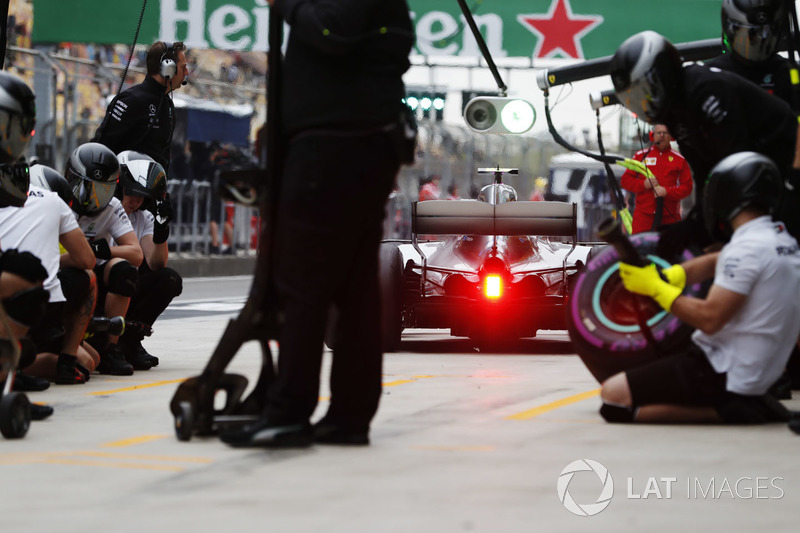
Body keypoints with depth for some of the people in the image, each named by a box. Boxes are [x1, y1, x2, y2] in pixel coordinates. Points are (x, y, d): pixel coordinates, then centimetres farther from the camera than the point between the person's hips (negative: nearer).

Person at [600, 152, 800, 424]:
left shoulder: (747, 248, -19)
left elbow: (710, 320, -22)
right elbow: (713, 263, 17)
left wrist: (655, 288, -11)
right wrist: (670, 276, 0)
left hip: (724, 374, -10)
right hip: (757, 374, 10)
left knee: (613, 395, -14)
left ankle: (723, 410, -12)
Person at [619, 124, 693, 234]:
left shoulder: (679, 159, 9)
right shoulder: (640, 155, 10)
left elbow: (687, 187, 3)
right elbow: (625, 180, 10)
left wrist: (667, 191, -13)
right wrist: (644, 184, -8)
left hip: (669, 215, 0)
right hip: (643, 215, 0)